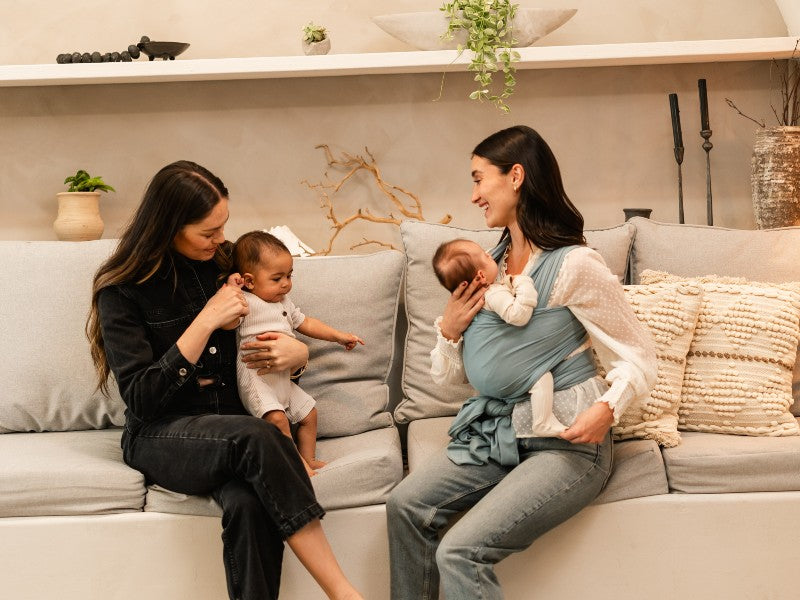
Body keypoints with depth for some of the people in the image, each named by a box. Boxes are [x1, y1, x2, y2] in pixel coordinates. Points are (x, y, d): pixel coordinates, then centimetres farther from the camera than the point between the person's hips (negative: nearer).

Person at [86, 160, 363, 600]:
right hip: (161, 436, -3)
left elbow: (273, 337, 21)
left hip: (235, 425, 3)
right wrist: (207, 321, -17)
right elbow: (140, 398, -13)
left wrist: (297, 354, -5)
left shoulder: (227, 262, 8)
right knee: (256, 438, -36)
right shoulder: (121, 290, -5)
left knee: (248, 504, -34)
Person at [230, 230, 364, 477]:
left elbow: (306, 323, 24)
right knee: (276, 418, -27)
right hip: (256, 377, -9)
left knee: (308, 413, 16)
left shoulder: (284, 303, 15)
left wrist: (339, 336, 20)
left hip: (284, 378, 9)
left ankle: (308, 459, 29)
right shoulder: (246, 302, -13)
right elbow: (227, 323, -29)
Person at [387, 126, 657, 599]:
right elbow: (448, 375, 14)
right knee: (406, 505, -10)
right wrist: (449, 329, -6)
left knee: (460, 552, -22)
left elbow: (639, 360, -10)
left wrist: (607, 409, -29)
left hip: (565, 442, -7)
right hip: (497, 433, 7)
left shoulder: (574, 265, -12)